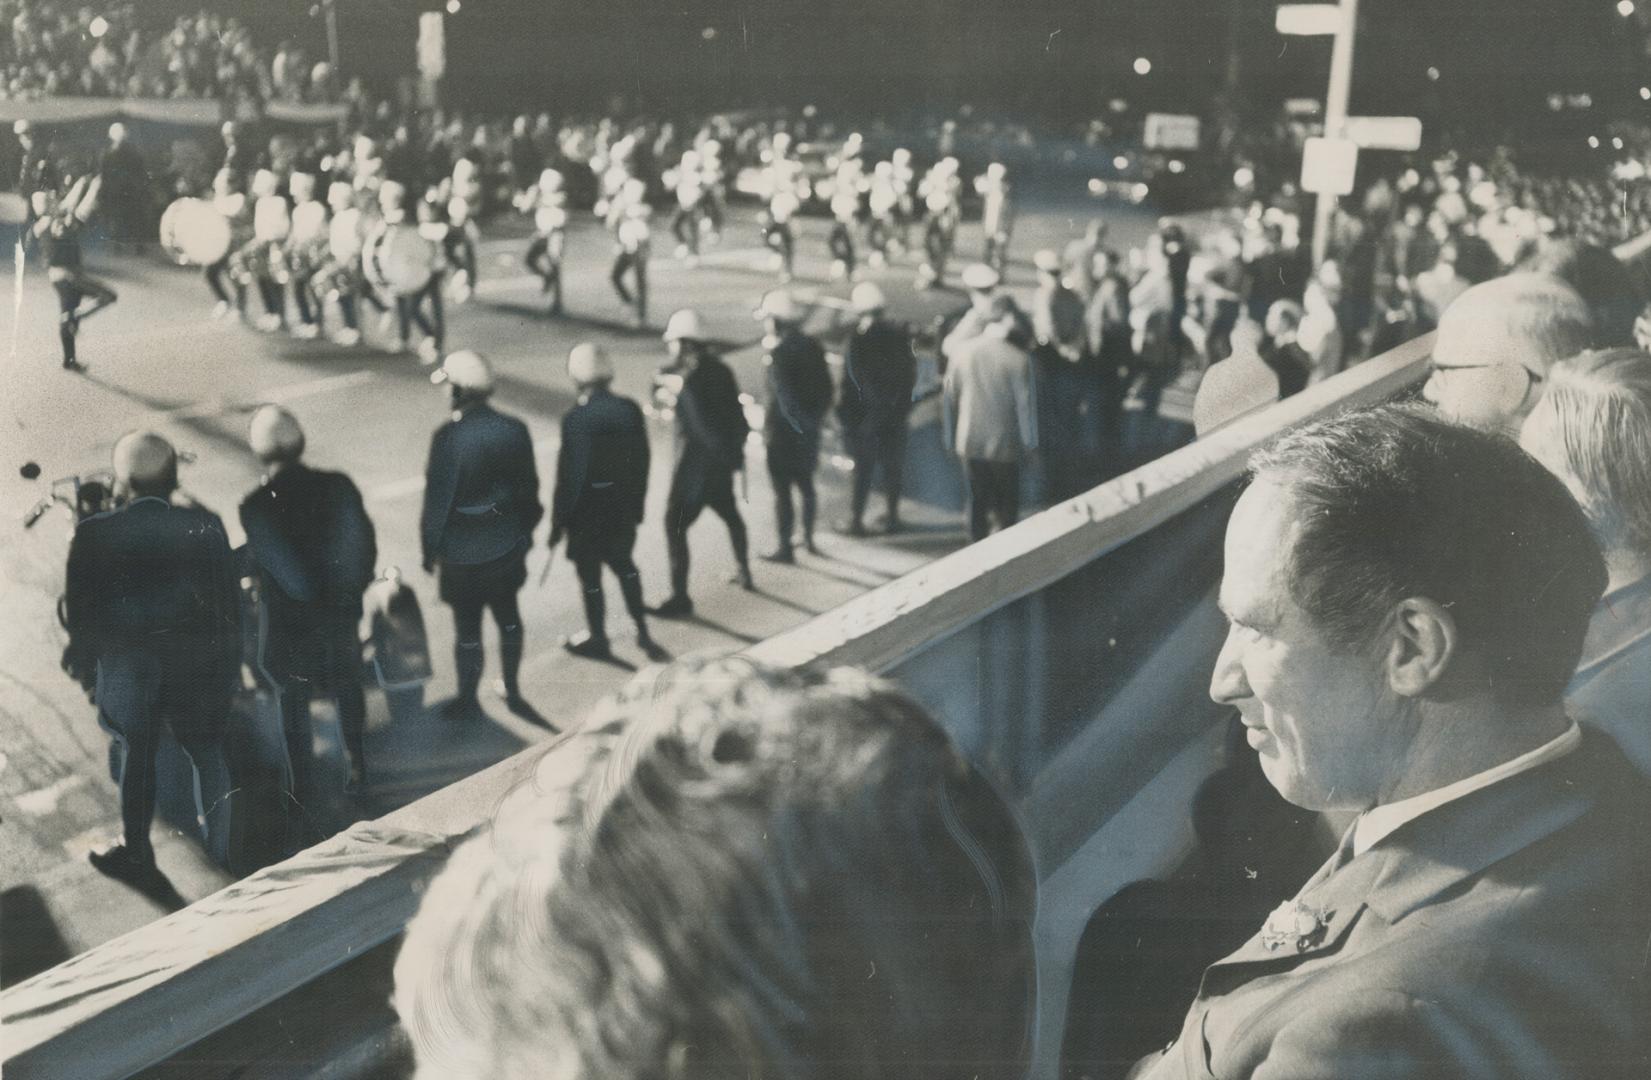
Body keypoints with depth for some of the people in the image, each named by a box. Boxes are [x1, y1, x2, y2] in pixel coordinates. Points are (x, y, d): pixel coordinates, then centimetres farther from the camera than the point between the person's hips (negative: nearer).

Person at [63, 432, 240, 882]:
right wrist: (230, 660, 6)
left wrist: (83, 660, 9)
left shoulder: (94, 534, -15)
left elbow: (78, 609, -7)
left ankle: (136, 854, 28)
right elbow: (228, 598, -6)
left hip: (125, 661, -1)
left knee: (135, 754, 15)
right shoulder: (204, 525, -13)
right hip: (196, 658, 1)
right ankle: (220, 840, 28)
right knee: (206, 748, 17)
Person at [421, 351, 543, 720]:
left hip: (463, 552, -5)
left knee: (468, 627, 10)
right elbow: (528, 487, 2)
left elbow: (438, 498, -17)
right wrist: (525, 531, 16)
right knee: (508, 616, 22)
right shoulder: (514, 429, -8)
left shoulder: (449, 437, -23)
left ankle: (467, 699, 26)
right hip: (508, 545, 5)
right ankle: (512, 689, 35)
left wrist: (430, 548, -4)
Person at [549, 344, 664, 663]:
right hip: (624, 504, 5)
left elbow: (570, 473, -18)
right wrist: (637, 505, 16)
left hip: (588, 508, -5)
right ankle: (642, 630, 25)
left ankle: (598, 639, 23)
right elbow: (641, 461, 3)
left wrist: (559, 520, -8)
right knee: (623, 563, 24)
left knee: (590, 573, 11)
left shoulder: (576, 419, -21)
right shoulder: (630, 410, -6)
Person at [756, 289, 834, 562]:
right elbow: (826, 387, 7)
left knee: (782, 491, 1)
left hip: (784, 431, -8)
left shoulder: (777, 355, -20)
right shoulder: (812, 347, 3)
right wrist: (816, 417, 14)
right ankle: (808, 538, 33)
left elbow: (784, 397, -24)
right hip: (809, 429, 8)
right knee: (806, 483, 21)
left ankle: (785, 547, 7)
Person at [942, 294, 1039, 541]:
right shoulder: (1018, 359, -15)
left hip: (969, 444, 3)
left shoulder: (962, 351, -4)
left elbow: (948, 398, 2)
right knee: (1006, 510, 10)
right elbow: (1025, 403, -10)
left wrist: (951, 438, 13)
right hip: (1005, 446, -3)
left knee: (978, 504, 14)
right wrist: (1030, 443, 3)